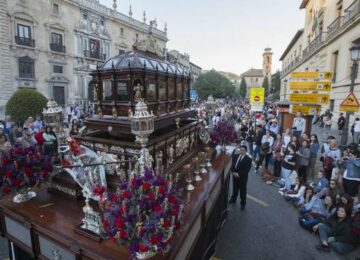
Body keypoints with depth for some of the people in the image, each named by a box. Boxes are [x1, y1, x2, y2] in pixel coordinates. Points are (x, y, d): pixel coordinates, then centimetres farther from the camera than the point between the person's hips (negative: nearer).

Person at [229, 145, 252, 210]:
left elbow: (246, 170, -19)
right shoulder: (235, 156, 1)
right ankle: (233, 199, 42)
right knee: (235, 188, 22)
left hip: (243, 177, -5)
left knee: (242, 191, 9)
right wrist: (233, 172, -12)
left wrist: (239, 174, -22)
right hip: (235, 176, 5)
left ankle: (243, 203, 26)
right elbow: (232, 164, 2)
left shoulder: (248, 159, -15)